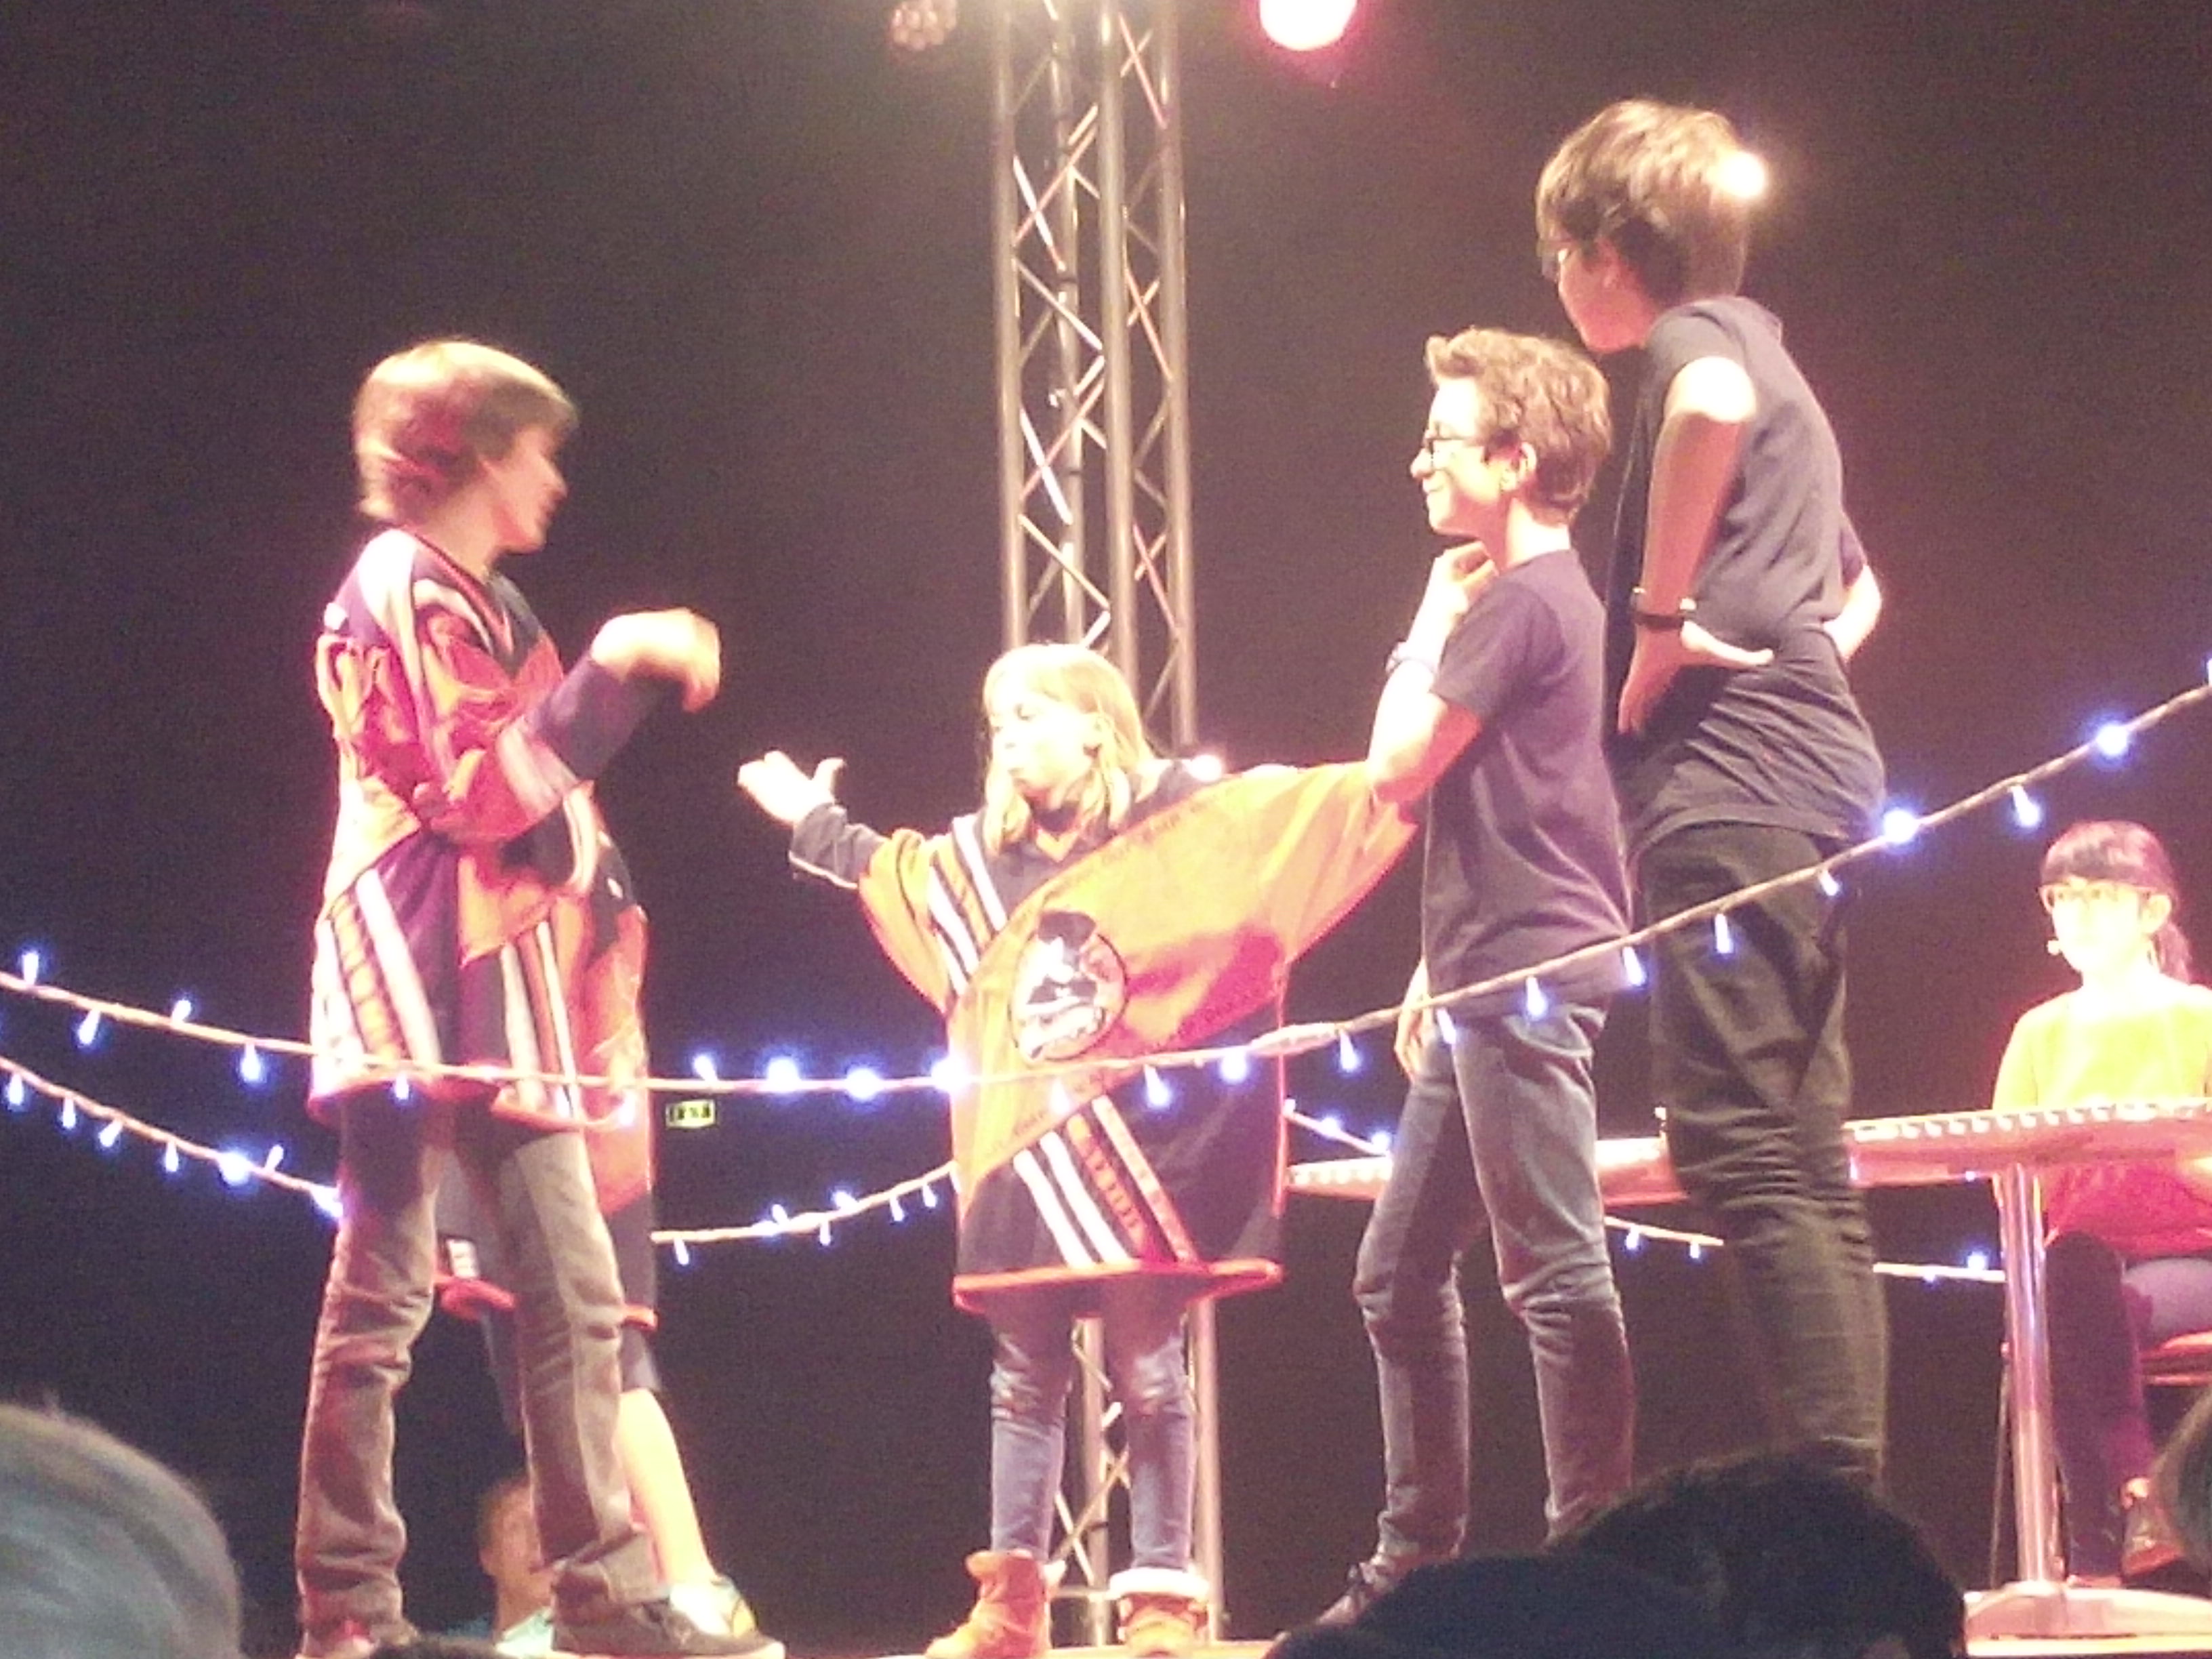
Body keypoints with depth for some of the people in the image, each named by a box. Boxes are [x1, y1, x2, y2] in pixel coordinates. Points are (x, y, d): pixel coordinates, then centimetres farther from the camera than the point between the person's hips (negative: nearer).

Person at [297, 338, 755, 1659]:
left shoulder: (483, 605, 21)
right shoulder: (403, 592, -7)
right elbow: (479, 787, -17)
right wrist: (614, 669, -16)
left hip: (507, 1004, 10)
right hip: (423, 994, -10)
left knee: (578, 1295, 6)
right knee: (382, 1300, -7)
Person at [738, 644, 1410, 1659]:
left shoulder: (1187, 822, -3)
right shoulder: (976, 859, 15)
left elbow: (1333, 806, -9)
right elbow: (880, 867, 36)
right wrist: (811, 824, 44)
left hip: (1140, 1155, -5)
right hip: (1023, 1157, 5)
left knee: (1148, 1376, -1)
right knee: (1024, 1381, 7)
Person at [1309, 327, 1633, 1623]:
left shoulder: (1516, 602, -11)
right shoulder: (1539, 598, 20)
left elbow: (1398, 769, -12)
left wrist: (1431, 626, -1)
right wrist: (1440, 971, 22)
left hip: (1527, 979, -11)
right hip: (1492, 989, 11)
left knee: (1556, 1270, -9)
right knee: (1401, 1272, 13)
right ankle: (1417, 1560, 18)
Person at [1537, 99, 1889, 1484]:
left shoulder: (1700, 335, -3)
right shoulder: (1767, 362, 28)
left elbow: (1712, 407, -30)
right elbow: (1853, 582, 42)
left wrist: (1661, 609, -20)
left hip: (1729, 791, -10)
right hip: (1811, 779, 10)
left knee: (1743, 1151, -16)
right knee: (1801, 1173, 8)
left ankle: (1834, 1499, -21)